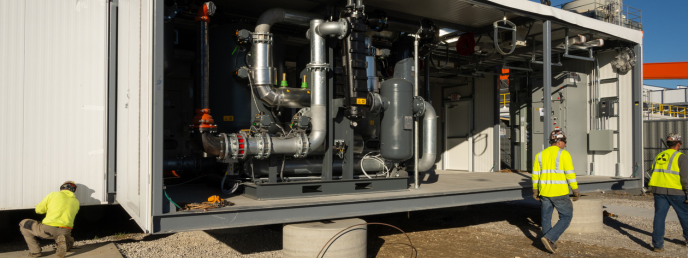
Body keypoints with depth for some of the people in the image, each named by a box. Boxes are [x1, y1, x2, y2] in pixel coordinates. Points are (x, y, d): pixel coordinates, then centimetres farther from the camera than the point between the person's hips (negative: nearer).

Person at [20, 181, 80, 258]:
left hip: (48, 229, -3)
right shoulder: (76, 202, 16)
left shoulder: (53, 195, 7)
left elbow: (39, 209, 14)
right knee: (69, 242, 37)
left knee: (23, 224, 22)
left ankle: (35, 251, 13)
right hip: (64, 233, 3)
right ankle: (61, 242, -2)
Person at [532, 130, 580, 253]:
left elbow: (536, 174, 7)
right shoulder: (564, 154, -9)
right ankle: (549, 238, -7)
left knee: (546, 217, 15)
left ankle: (549, 244, 19)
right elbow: (570, 174, -13)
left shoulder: (540, 155, 6)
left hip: (545, 191, 5)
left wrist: (535, 191, 14)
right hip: (559, 192, -5)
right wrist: (576, 191, -6)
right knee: (566, 217, 8)